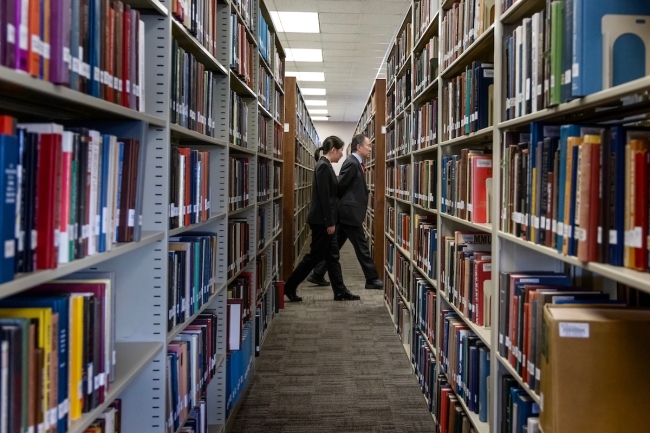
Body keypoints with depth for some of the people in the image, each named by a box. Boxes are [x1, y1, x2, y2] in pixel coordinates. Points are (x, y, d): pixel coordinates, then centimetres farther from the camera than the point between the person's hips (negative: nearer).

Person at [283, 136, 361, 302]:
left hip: (325, 220, 10)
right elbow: (323, 197, -21)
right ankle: (289, 287, 8)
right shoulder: (323, 166, -17)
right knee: (315, 256, -1)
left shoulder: (325, 165, 13)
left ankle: (340, 291, 16)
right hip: (322, 220, -10)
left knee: (332, 256, 11)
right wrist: (329, 222, -19)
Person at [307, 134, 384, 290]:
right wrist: (338, 204, -6)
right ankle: (372, 280, 6)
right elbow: (340, 186, -17)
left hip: (346, 212, 10)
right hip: (349, 212, -10)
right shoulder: (352, 163, -15)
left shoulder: (356, 163, 15)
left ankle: (317, 275, 18)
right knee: (361, 246, -2)